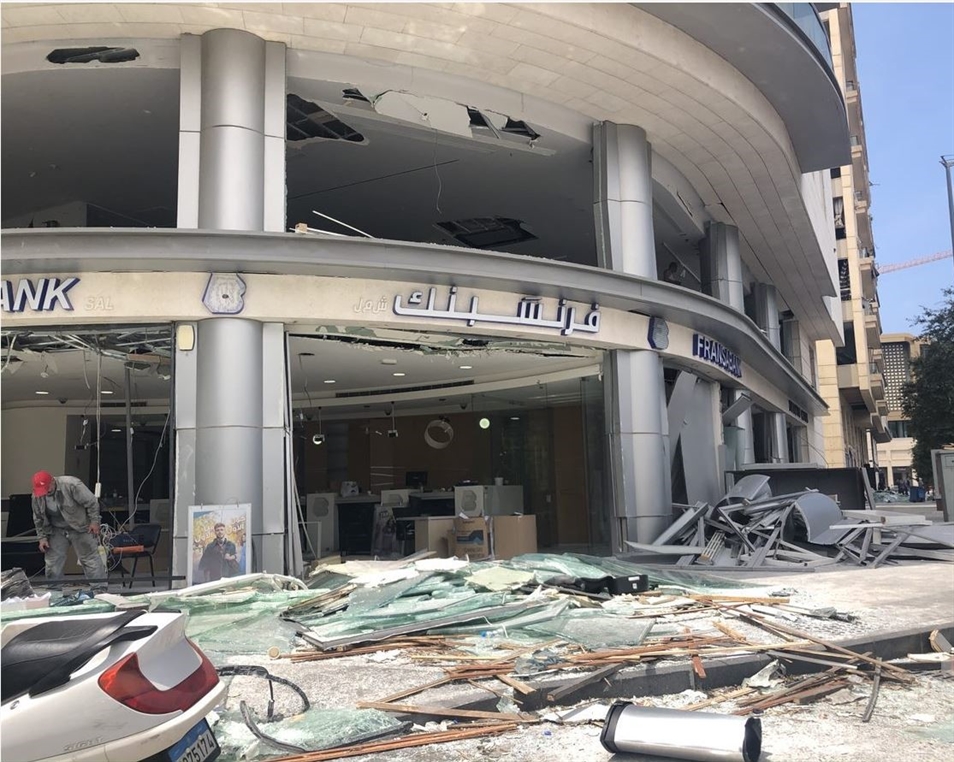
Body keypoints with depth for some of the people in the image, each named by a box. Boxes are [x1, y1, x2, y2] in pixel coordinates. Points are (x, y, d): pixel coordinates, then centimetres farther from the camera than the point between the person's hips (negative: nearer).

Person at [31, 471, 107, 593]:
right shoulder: (37, 496, -8)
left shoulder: (72, 484, -26)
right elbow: (38, 519, 6)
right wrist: (42, 537, 2)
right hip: (57, 531, 5)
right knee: (51, 563, 6)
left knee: (90, 559, -4)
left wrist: (94, 521, -16)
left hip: (80, 528, -5)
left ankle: (100, 591, 0)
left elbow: (91, 502, -19)